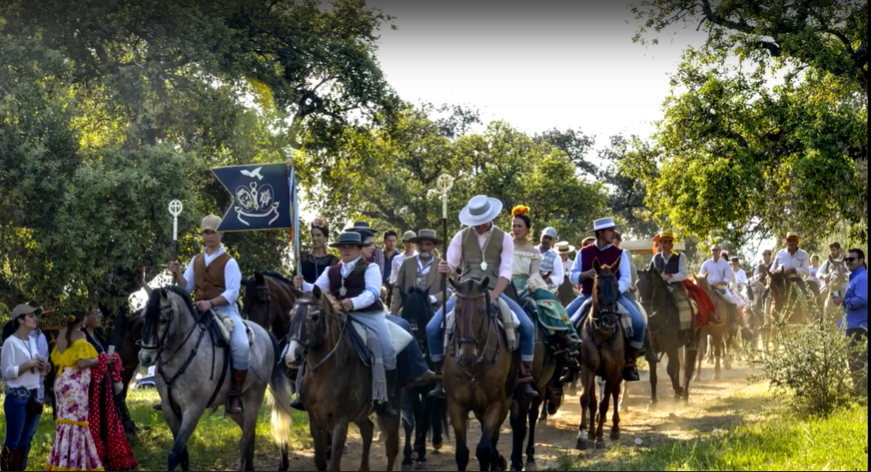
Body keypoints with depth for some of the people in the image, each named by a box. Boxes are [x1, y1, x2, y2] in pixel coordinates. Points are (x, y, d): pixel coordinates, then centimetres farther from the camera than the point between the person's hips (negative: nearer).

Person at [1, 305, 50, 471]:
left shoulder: (33, 341, 13)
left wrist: (43, 368, -1)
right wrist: (28, 364, -20)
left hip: (33, 396, 8)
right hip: (17, 397, -8)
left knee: (25, 441, 11)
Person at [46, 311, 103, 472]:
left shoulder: (62, 334, 13)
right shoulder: (79, 335, -11)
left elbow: (56, 360, 17)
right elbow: (82, 363, -19)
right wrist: (99, 359, -6)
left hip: (62, 380, 9)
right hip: (75, 383, -9)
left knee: (66, 421, 13)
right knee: (75, 422, -6)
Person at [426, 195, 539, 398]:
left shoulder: (504, 238, 0)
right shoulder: (461, 237, 3)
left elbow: (506, 272, -8)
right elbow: (450, 266, 0)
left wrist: (492, 296, -24)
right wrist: (444, 269, -26)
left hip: (494, 292, -1)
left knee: (527, 327, -19)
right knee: (432, 328, -17)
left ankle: (525, 378, -6)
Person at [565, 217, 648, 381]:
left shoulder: (619, 253, 1)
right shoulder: (584, 253, 5)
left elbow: (626, 278, -6)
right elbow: (573, 276, 6)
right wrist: (586, 274, -15)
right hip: (588, 296, 1)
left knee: (639, 323, -22)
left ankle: (629, 363, -7)